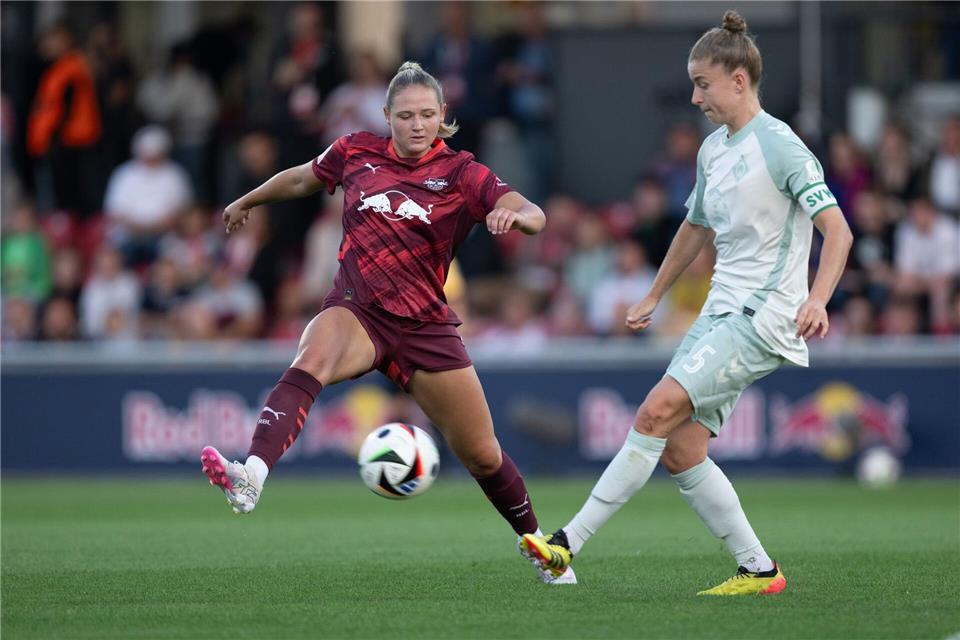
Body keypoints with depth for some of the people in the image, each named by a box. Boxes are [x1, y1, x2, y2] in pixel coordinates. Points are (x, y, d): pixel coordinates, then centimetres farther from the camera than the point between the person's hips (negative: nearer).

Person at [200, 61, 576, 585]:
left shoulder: (461, 174, -2)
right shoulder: (356, 154, 4)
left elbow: (534, 216, -16)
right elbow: (302, 179, 25)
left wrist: (515, 214, -39)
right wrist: (247, 202, 38)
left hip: (425, 326, 0)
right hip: (356, 309, 0)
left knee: (482, 456, 6)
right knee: (309, 364, -36)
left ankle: (535, 542, 34)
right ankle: (251, 477, -58)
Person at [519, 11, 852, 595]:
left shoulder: (780, 146, -12)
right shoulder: (714, 149, 13)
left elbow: (837, 229, -17)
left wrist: (817, 300, -31)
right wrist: (653, 298, 34)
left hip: (764, 322, -9)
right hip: (720, 314, 9)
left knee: (656, 414, -19)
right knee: (680, 451, -1)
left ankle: (569, 545, -19)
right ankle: (757, 570, 8)